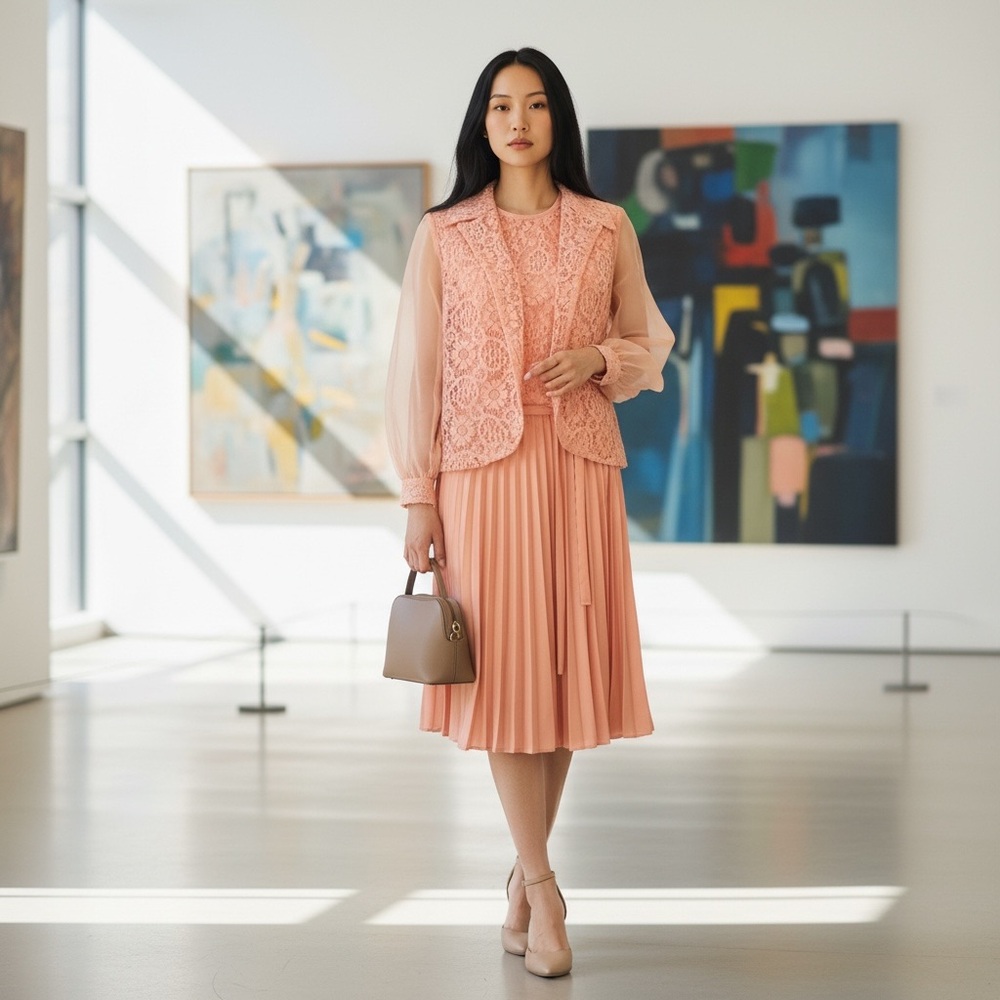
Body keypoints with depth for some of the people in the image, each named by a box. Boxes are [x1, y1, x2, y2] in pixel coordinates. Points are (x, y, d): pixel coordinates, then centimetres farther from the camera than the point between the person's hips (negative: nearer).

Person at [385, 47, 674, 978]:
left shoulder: (607, 228, 7)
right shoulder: (441, 236, 3)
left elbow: (651, 338, 15)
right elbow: (415, 370, 2)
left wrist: (602, 357, -8)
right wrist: (417, 499, -3)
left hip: (579, 466, 2)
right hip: (482, 470, -1)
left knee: (565, 666, 3)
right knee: (501, 667, -3)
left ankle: (525, 872, 19)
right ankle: (542, 887, 4)